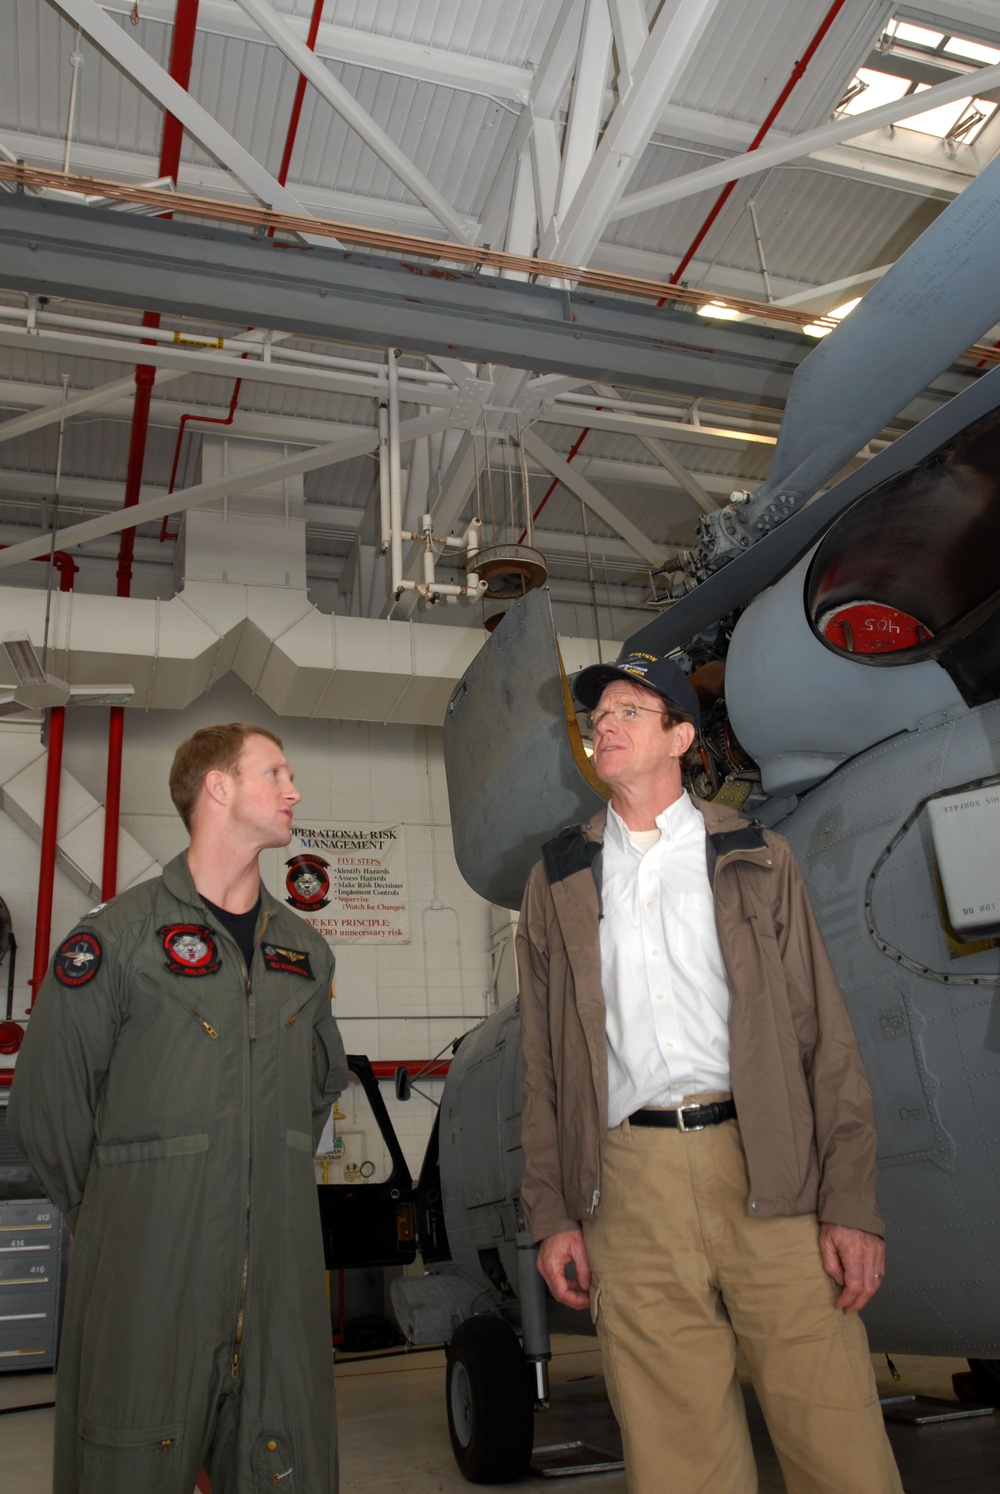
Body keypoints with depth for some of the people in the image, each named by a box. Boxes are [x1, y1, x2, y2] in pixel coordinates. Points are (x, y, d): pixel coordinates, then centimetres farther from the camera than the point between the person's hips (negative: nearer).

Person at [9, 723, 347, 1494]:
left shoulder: (306, 952, 10)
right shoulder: (118, 935, -5)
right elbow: (45, 1104, -2)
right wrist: (113, 1218, 3)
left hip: (282, 1288, 4)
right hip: (148, 1283, -4)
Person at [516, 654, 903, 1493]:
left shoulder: (755, 859, 9)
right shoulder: (559, 880, 12)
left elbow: (824, 1035, 4)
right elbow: (543, 1061, 11)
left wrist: (852, 1202, -4)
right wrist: (553, 1212, 5)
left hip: (770, 1176, -1)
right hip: (630, 1188, 1)